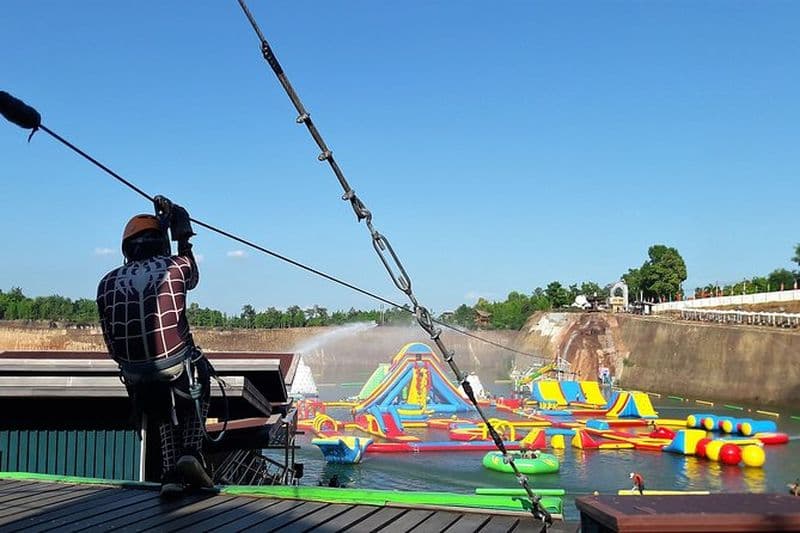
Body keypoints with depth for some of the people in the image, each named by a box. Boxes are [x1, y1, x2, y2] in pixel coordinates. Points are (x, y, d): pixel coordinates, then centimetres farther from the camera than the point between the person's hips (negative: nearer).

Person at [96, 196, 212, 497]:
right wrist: (183, 239, 36)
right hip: (178, 370, -3)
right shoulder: (175, 268, -2)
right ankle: (190, 452, 10)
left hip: (138, 383, 3)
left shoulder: (107, 283, 6)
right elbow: (193, 277, 25)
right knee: (198, 395, 31)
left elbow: (111, 344, 8)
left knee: (167, 416, 32)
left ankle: (171, 476, 18)